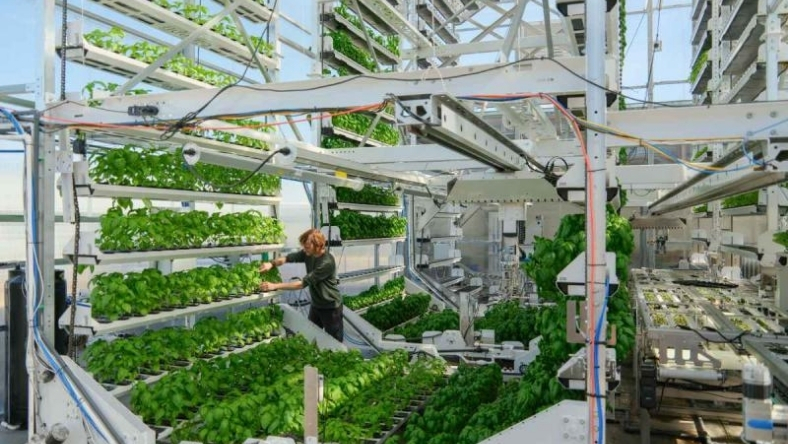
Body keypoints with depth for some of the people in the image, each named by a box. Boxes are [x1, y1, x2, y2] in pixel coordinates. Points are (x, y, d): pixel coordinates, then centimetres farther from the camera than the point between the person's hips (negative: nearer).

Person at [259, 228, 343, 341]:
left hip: (330, 307, -7)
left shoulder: (327, 262, -31)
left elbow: (303, 283, -31)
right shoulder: (308, 253, -7)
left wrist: (275, 286, -32)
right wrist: (272, 263, -25)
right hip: (315, 304, 8)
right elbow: (288, 258, -2)